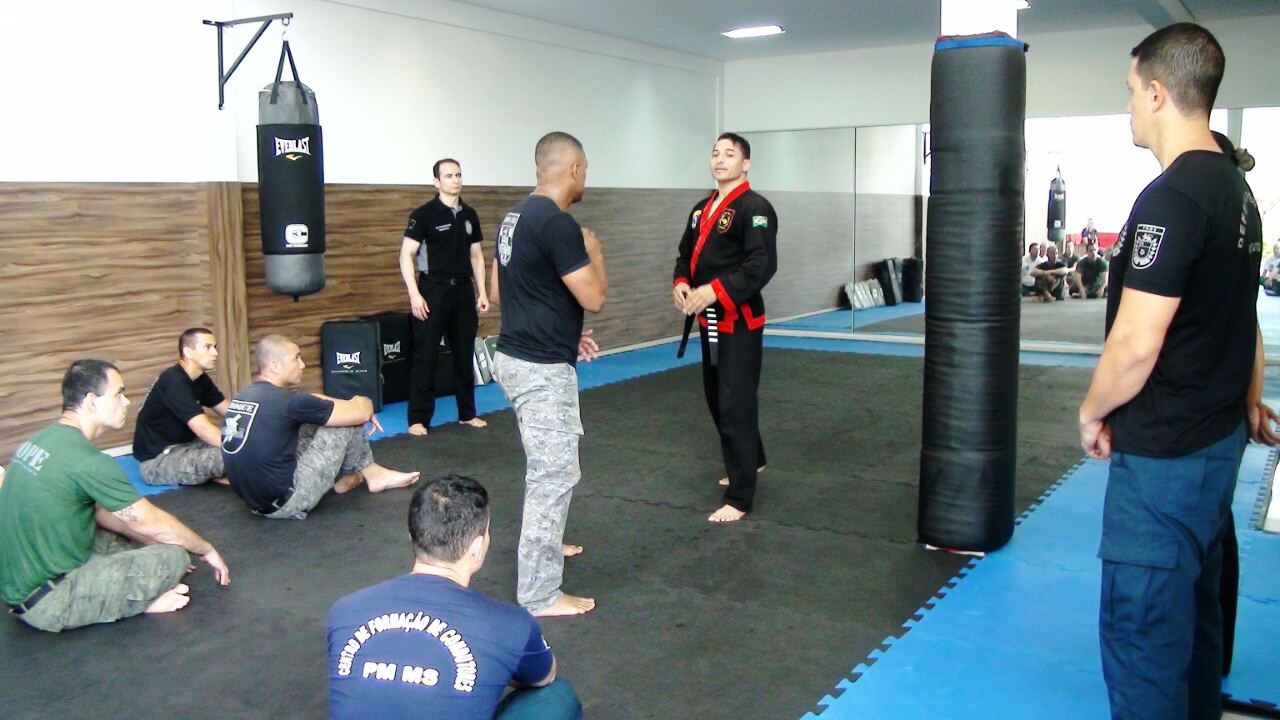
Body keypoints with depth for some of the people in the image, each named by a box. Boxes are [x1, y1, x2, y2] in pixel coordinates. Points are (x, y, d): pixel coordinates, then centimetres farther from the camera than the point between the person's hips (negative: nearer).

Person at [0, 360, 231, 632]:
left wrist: (153, 543, 17)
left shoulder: (45, 439, 5)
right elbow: (155, 524, -13)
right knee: (173, 555, -15)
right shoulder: (86, 460, -23)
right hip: (46, 601, -9)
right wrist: (206, 550, 3)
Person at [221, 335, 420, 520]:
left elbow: (311, 401, 24)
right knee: (347, 421, -2)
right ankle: (370, 474, 23)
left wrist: (350, 405, 18)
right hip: (285, 503, -9)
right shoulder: (285, 401, -19)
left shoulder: (245, 395, 7)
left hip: (256, 500, 9)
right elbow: (361, 413, -10)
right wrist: (364, 402, 13)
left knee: (316, 420, 18)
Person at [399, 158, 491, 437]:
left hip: (463, 289, 5)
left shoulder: (469, 215, 8)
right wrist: (414, 294, -17)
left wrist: (481, 292, 9)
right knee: (426, 355, -3)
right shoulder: (424, 214, -9)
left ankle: (467, 413, 24)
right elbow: (406, 255, -10)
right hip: (433, 289, -5)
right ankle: (418, 418, 5)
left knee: (464, 353, 12)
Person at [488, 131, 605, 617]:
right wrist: (594, 251, 0)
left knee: (544, 466, 26)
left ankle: (543, 546, 44)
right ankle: (539, 595, 4)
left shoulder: (516, 216, 10)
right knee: (555, 473, -3)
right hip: (542, 368, -10)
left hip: (516, 355, 10)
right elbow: (593, 299, -19)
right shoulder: (558, 224, -20)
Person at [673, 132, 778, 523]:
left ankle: (739, 498, 0)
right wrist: (681, 283, -4)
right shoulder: (701, 209, 13)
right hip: (709, 320, 9)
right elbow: (686, 254, 18)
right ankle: (750, 460, 43)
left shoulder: (754, 208, -13)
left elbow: (762, 265, -22)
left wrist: (715, 290, -29)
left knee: (736, 404, -7)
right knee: (716, 398, 20)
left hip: (740, 321, -9)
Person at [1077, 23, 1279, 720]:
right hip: (1220, 435, 10)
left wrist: (1091, 412, -8)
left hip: (1164, 453, -10)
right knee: (1194, 605, 22)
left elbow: (1136, 343, -24)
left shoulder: (1170, 198, -21)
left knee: (1140, 623, 1)